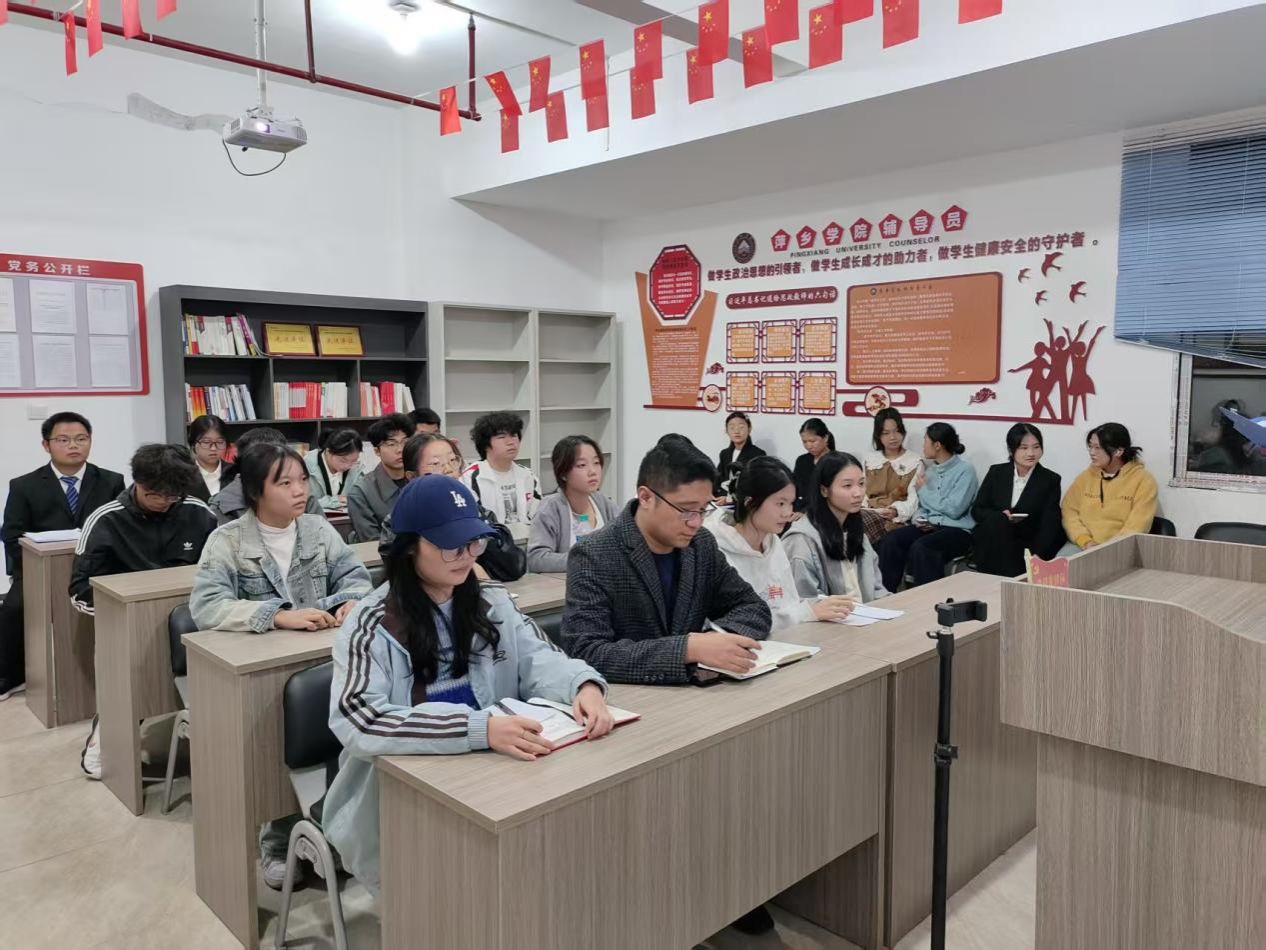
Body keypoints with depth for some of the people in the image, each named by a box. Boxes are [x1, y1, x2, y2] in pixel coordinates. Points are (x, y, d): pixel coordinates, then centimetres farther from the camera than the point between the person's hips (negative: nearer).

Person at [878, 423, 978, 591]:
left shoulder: (965, 470, -6)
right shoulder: (930, 468, 14)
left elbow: (954, 510, -15)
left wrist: (924, 490, -5)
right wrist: (919, 518, -3)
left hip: (957, 529, -6)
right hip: (927, 526, 6)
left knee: (920, 547, -34)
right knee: (891, 541, -20)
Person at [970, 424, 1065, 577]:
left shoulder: (1051, 480, 1)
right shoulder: (996, 472, 7)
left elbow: (1049, 526, -8)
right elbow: (977, 510, 6)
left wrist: (1034, 557, -24)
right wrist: (1002, 516, -16)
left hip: (1027, 544, -2)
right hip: (993, 542, 2)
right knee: (996, 522, -30)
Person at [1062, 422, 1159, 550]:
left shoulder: (1143, 480, 0)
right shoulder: (1085, 476, 11)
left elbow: (1137, 526, -7)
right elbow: (1069, 510, 5)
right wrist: (1085, 541, -10)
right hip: (1082, 547, 2)